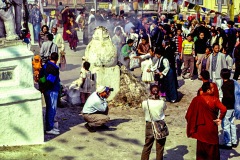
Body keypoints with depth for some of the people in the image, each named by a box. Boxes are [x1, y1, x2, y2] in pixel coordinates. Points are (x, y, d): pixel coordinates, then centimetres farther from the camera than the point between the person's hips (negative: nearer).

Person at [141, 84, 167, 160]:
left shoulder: (145, 103, -13)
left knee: (147, 146, 14)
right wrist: (158, 98, 7)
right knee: (160, 147, 12)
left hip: (149, 125, 1)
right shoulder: (162, 102, -15)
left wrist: (150, 98, 6)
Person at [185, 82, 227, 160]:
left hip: (201, 128, 1)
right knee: (212, 146, 17)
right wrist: (220, 119, -12)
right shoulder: (214, 99, -14)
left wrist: (191, 126, 3)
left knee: (201, 146, 18)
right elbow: (223, 109, -28)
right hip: (212, 127, -1)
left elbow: (189, 114, -11)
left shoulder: (196, 99, -11)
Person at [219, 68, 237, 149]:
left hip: (226, 108, -8)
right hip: (232, 107, 8)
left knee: (226, 125, 3)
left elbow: (228, 96, -31)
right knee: (232, 124, 19)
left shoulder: (224, 86, -22)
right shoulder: (232, 82, 2)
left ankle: (228, 144, 10)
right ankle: (234, 142, 28)